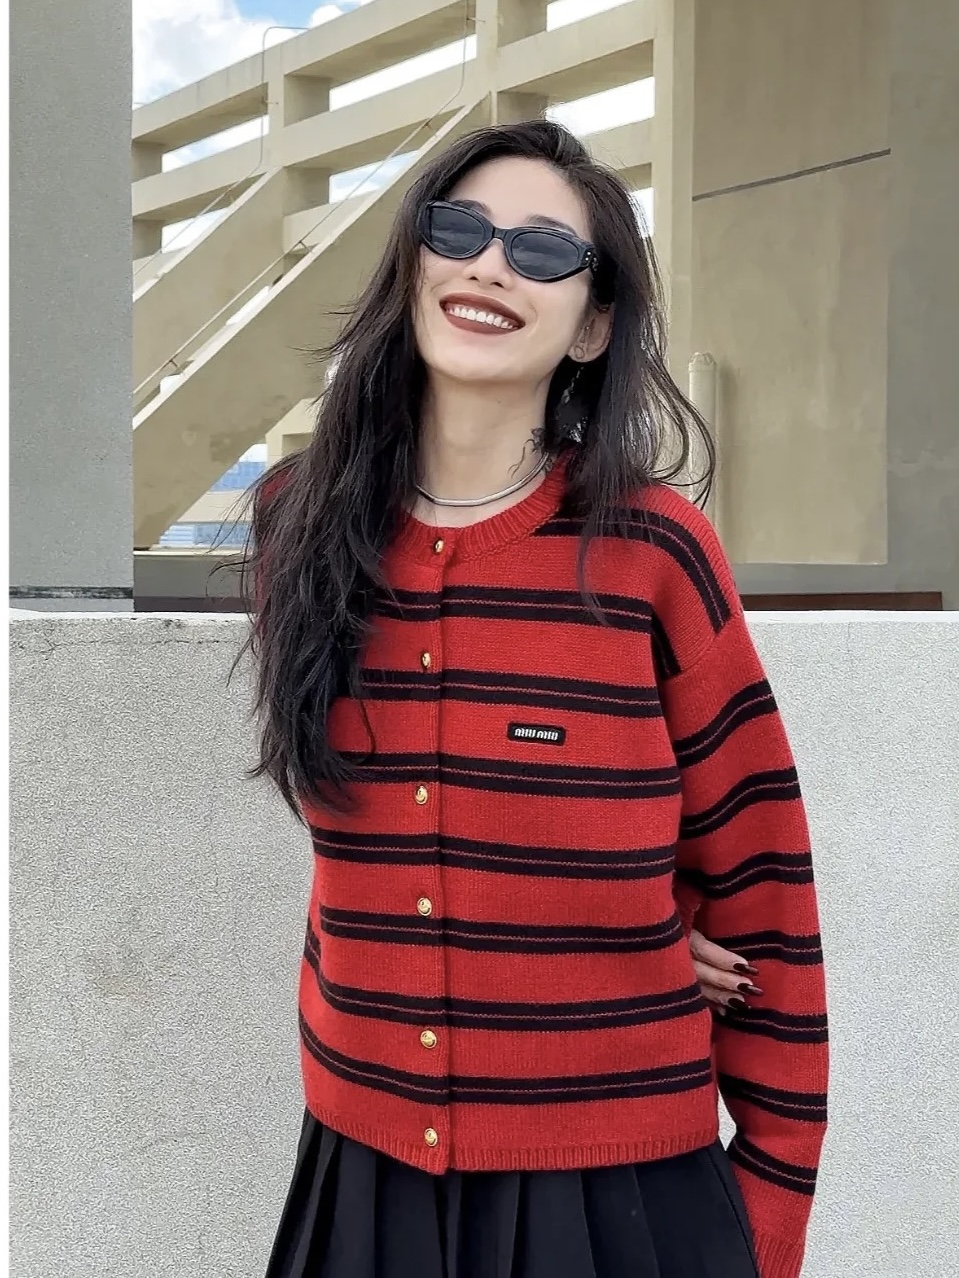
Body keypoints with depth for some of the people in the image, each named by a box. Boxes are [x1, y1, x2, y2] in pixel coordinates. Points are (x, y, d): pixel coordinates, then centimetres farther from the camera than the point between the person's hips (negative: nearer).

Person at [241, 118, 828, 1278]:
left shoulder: (652, 549, -11)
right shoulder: (300, 525, -1)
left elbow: (757, 887, -4)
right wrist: (592, 930, -2)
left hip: (618, 1185, -2)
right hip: (364, 1171, 3)